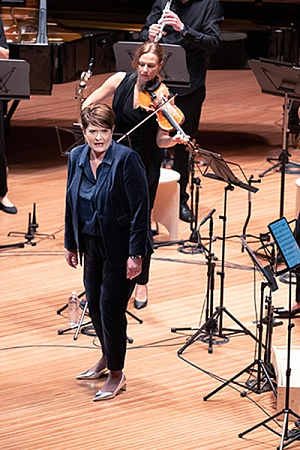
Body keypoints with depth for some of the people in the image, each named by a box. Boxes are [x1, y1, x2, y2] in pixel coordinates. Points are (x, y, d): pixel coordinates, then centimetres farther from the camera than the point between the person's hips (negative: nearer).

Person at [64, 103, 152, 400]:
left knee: (110, 309, -2)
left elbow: (140, 207, -18)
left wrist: (135, 254, -19)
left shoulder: (126, 159, -18)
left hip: (119, 247, -6)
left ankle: (116, 375, 15)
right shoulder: (76, 157, 1)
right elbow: (71, 203, 12)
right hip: (91, 244, 6)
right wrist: (71, 243, 15)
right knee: (94, 305, 16)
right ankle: (107, 358, 40)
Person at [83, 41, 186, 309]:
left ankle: (142, 283, 17)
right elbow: (88, 105, 4)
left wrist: (175, 139, -36)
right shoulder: (121, 81, -4)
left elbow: (160, 139, -14)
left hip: (144, 166, -3)